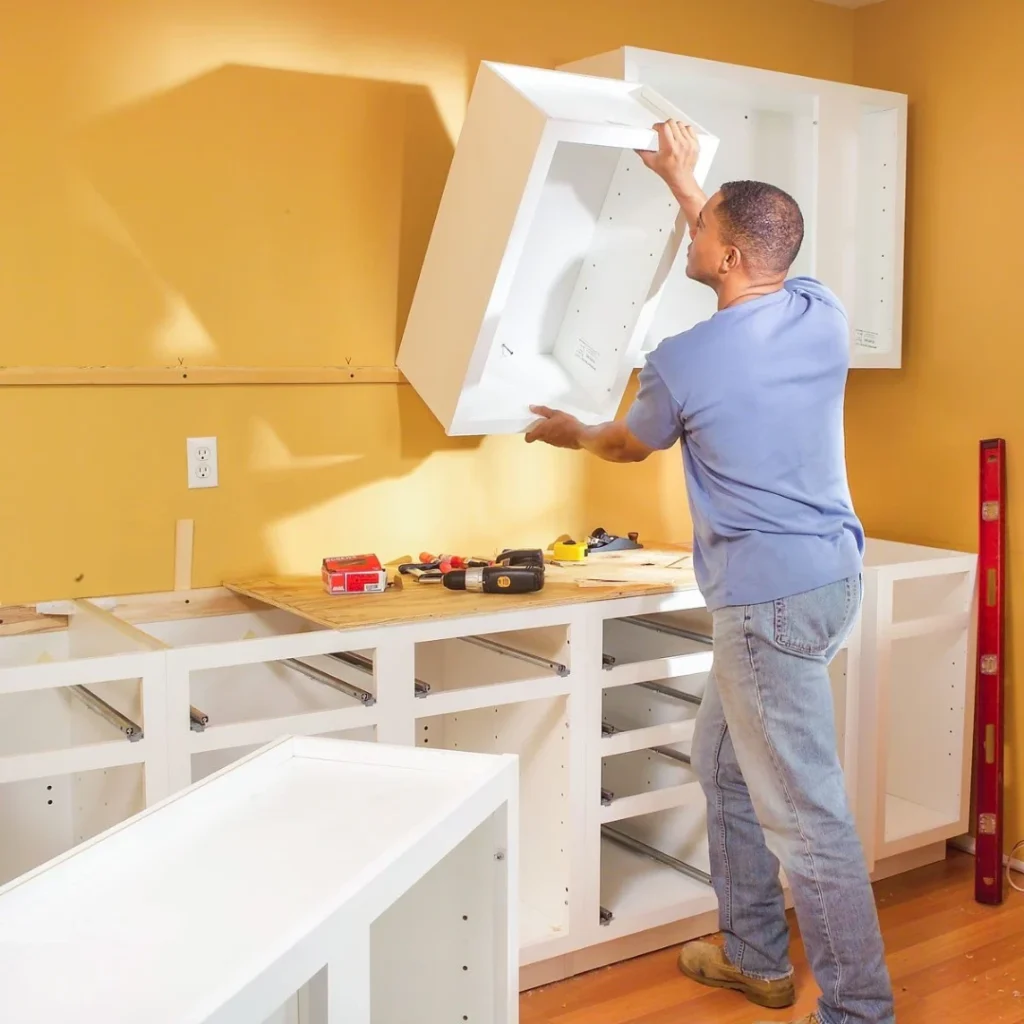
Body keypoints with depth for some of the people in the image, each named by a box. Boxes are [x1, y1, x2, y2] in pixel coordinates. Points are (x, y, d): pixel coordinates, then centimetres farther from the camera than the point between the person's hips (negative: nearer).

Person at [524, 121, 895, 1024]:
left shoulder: (683, 362, -15)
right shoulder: (823, 316, 1)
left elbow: (629, 445, 8)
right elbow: (754, 267, 25)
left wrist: (570, 434, 29)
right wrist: (685, 182, 33)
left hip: (770, 598, -9)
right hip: (832, 571, 9)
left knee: (805, 812, -2)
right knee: (723, 761, 21)